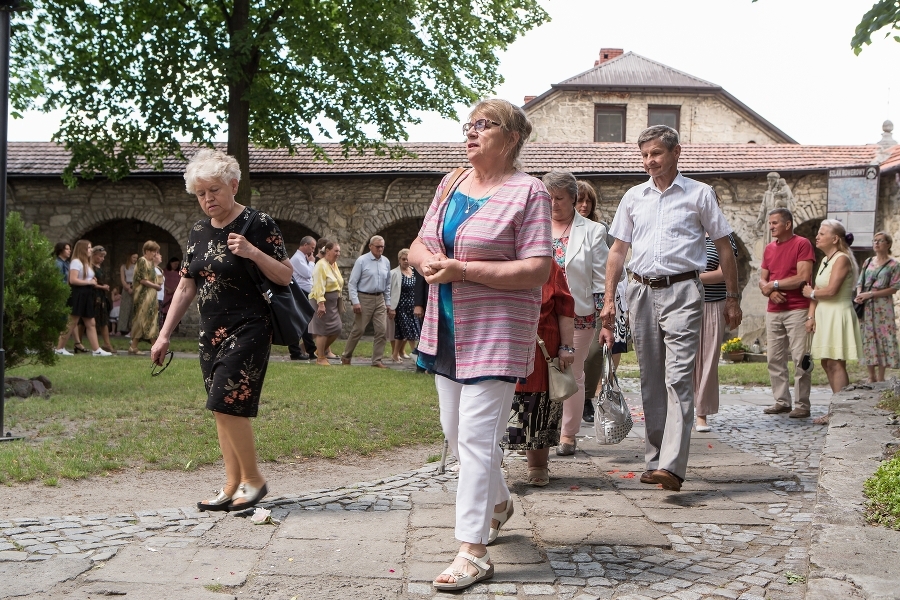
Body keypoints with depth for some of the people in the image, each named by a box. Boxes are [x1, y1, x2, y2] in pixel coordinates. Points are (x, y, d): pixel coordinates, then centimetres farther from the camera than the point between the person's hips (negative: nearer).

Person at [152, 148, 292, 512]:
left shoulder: (258, 224, -8)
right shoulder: (198, 232, 10)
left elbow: (285, 277, -7)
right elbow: (186, 288, 14)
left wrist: (253, 252, -23)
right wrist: (164, 335, 12)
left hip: (247, 329, -7)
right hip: (211, 332, 7)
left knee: (227, 403, -13)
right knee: (223, 411, 7)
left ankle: (254, 479, 2)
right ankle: (233, 486, 14)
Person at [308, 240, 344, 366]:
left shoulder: (334, 264, 14)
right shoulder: (321, 265, -14)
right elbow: (319, 286, -21)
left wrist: (339, 301, 21)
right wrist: (321, 303, -27)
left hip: (334, 301, 9)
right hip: (323, 300, -9)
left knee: (337, 329, 7)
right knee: (323, 330, -3)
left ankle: (321, 350, 24)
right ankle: (320, 358, 6)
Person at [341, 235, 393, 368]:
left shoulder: (386, 262, 10)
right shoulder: (362, 261, -6)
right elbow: (352, 283, -6)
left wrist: (388, 303, 15)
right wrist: (355, 302, -13)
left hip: (380, 299, 5)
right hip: (364, 298, -5)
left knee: (382, 330, -3)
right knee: (358, 330, -1)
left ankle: (377, 360, 5)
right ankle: (346, 357, 15)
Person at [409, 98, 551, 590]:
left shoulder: (527, 191, -9)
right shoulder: (450, 185, 12)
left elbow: (537, 270, -17)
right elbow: (418, 246, 18)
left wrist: (461, 270, -21)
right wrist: (425, 260, -8)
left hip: (494, 334, -8)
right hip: (445, 330, 8)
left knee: (477, 437, -9)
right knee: (455, 432, 17)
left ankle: (473, 552, -3)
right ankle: (499, 503, 43)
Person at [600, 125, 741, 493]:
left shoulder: (699, 194, 4)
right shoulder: (634, 197, 14)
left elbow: (724, 247, 7)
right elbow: (618, 249, 16)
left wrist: (732, 297, 4)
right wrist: (609, 298, 9)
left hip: (682, 291, -4)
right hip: (642, 292, 4)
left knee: (678, 378, -14)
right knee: (651, 380, 8)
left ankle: (672, 466, -21)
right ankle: (655, 459, 16)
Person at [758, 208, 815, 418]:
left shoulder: (802, 244, -4)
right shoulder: (769, 248, 16)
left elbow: (803, 277, -13)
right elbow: (762, 280, 15)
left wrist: (773, 284, -7)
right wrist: (770, 291, -7)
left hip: (797, 309, -7)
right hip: (773, 310, 7)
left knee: (800, 358, -6)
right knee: (775, 358, 7)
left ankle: (802, 405, -2)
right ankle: (782, 401, 15)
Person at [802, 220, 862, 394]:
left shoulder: (842, 259, -11)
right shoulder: (825, 261, 16)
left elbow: (831, 290, -22)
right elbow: (816, 291, 11)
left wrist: (811, 293, -5)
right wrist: (811, 316, 0)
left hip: (838, 316, -9)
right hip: (823, 315, 9)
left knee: (835, 364, -10)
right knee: (827, 363, 11)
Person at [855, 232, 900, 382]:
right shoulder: (868, 262, 13)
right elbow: (860, 282, 14)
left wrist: (870, 294, -16)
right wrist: (859, 295, -8)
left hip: (882, 307, -4)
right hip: (865, 307, 4)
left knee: (882, 340, -4)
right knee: (867, 339, 4)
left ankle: (881, 378, 1)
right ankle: (871, 377, 12)